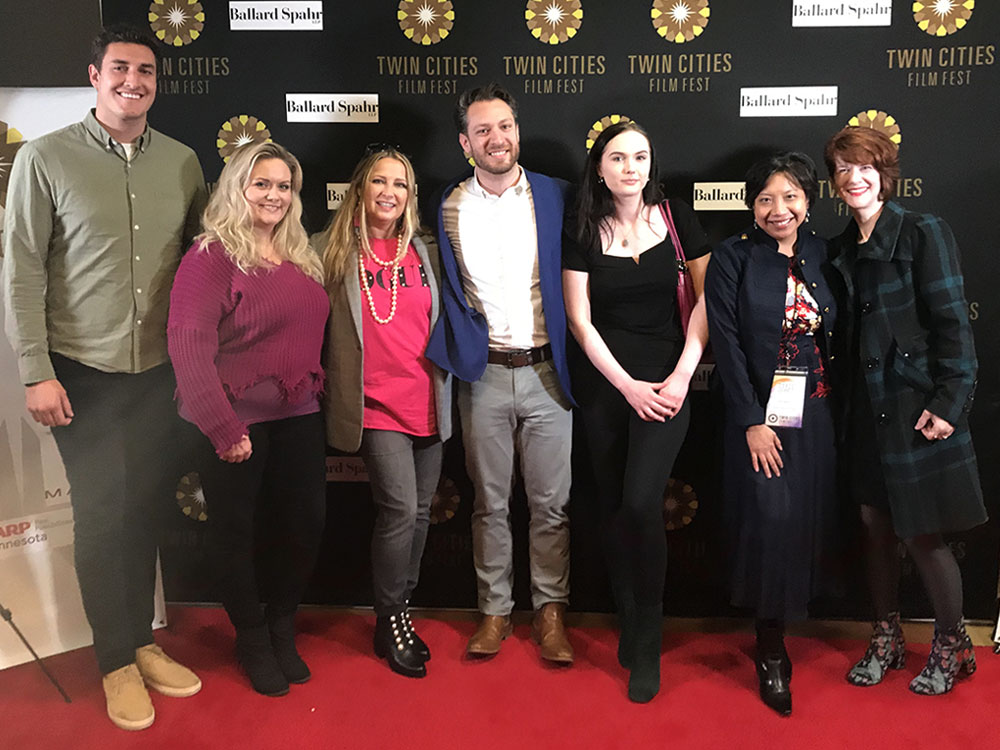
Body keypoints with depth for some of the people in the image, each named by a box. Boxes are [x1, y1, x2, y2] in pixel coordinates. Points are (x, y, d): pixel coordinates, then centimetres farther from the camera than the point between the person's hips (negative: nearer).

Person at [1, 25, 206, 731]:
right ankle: (118, 660, 21)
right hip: (84, 374, -3)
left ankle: (142, 640, 29)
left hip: (160, 370, 3)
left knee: (147, 507, 10)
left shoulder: (182, 162, 5)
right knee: (102, 513, 3)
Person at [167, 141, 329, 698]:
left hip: (299, 418, 6)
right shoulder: (213, 255, -10)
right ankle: (253, 637, 30)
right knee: (237, 532, 8)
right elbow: (188, 344, -17)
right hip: (237, 424, -6)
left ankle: (283, 627, 33)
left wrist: (316, 394, 7)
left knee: (305, 524, 10)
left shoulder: (301, 256, 12)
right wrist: (223, 430, -19)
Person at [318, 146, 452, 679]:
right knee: (400, 509, -12)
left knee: (419, 513, 10)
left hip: (427, 401, 4)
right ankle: (389, 622, 7)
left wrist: (446, 382, 13)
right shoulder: (336, 251, 0)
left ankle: (401, 611, 27)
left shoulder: (424, 251, 10)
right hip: (376, 405, -4)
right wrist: (331, 383, -3)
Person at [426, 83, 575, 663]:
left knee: (552, 503, 7)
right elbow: (445, 292, 10)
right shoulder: (448, 208, 3)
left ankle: (550, 611, 22)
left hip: (546, 371, 0)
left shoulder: (557, 197, 2)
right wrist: (457, 352, -1)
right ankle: (495, 610, 25)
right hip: (483, 375, 1)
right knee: (490, 503, 11)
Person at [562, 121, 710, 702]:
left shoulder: (677, 219, 1)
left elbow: (706, 300, 1)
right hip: (604, 382, 2)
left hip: (666, 381, -2)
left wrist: (682, 375, -9)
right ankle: (628, 624, 25)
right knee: (613, 506, 8)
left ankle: (647, 644, 1)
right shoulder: (584, 233, 2)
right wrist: (629, 386, -8)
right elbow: (580, 320, -1)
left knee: (641, 502, -15)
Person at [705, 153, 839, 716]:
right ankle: (771, 653, 6)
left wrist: (832, 404, 3)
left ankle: (790, 609, 27)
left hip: (815, 415, 5)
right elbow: (727, 342, -10)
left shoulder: (819, 255, 8)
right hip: (760, 416, -4)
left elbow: (833, 336, 11)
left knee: (810, 518, 6)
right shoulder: (733, 258, -5)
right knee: (771, 520, -8)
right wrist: (751, 422, -13)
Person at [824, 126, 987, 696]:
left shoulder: (924, 233, -7)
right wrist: (842, 404, 6)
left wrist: (947, 402, -15)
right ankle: (887, 640, 29)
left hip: (916, 407, -5)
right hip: (867, 411, 6)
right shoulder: (842, 249, 11)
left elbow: (952, 323, -11)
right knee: (876, 526, 12)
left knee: (922, 534, 1)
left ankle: (953, 645, 23)